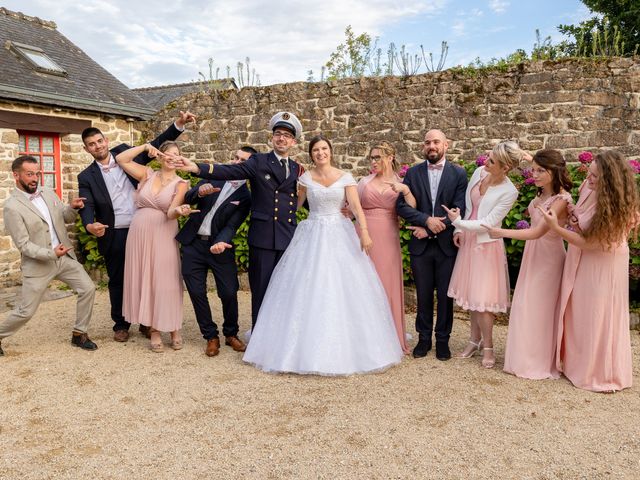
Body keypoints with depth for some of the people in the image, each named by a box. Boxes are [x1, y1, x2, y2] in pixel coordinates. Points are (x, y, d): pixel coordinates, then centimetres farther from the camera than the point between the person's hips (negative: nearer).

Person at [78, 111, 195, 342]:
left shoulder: (124, 152, 5)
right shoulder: (87, 177, 1)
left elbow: (156, 145, 4)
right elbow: (87, 207, -9)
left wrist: (178, 124, -8)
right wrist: (90, 225, -32)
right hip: (114, 236, 0)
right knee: (118, 280, 12)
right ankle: (121, 324, 27)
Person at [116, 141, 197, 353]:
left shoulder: (181, 183, -1)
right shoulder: (147, 174, 7)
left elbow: (170, 213, -12)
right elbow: (121, 159, 4)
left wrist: (179, 211, -35)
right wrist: (144, 147, -1)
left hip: (163, 236, -2)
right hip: (139, 234, 3)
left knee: (166, 282, -1)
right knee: (144, 280, 5)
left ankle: (174, 329, 14)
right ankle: (154, 330, 15)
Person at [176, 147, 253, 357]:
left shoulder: (246, 197, -4)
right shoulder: (214, 177, 5)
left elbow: (231, 226, -12)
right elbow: (186, 198, 1)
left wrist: (221, 242, -33)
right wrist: (199, 192, -22)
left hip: (219, 246, -2)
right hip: (193, 244, 3)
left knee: (229, 293, -2)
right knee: (197, 293, 2)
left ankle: (231, 334, 22)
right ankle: (211, 337, 18)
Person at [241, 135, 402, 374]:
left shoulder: (345, 177, 3)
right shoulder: (305, 178, 5)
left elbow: (356, 206, -8)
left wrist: (364, 232, -19)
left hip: (339, 235, 0)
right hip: (312, 236, 1)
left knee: (342, 288, -2)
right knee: (307, 289, -2)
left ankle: (344, 349, 13)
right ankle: (309, 349, 11)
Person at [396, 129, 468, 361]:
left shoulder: (459, 174, -1)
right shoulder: (413, 173, 4)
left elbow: (459, 209, -9)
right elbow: (401, 206, -4)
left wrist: (429, 228, -13)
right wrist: (427, 220, -17)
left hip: (447, 245, -1)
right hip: (420, 245, 1)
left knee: (445, 295, 9)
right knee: (423, 295, 11)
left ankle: (442, 339, 24)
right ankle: (424, 338, 26)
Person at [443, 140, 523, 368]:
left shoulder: (509, 192, -18)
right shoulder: (479, 172, -2)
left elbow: (487, 223, -19)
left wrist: (458, 222, -14)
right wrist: (459, 230, 3)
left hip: (486, 245, -6)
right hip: (468, 241, 6)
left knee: (482, 297, -2)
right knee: (472, 293, 14)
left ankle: (487, 347, 17)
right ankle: (475, 340, 30)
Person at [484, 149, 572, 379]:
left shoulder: (561, 199, -21)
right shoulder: (542, 194, 3)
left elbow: (537, 232, -26)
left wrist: (503, 233, -25)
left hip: (547, 258, -8)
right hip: (532, 254, 8)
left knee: (540, 309, 3)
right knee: (526, 307, 13)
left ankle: (542, 363, 21)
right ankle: (527, 358, 28)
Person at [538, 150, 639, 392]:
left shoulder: (615, 209, -28)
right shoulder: (590, 188, -10)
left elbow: (588, 243, -24)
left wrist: (556, 227, -28)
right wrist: (575, 220, -11)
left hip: (601, 265, -7)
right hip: (581, 261, 7)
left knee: (597, 316, 5)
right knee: (578, 311, 15)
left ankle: (600, 373, 23)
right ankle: (575, 361, 32)